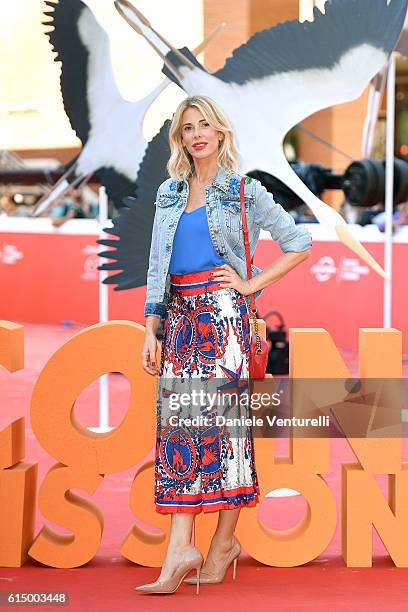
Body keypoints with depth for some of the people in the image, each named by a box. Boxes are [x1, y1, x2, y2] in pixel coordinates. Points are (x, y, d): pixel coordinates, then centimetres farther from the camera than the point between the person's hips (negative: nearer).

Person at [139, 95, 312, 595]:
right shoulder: (168, 194, 16)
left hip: (222, 310, -5)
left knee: (222, 415, -7)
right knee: (177, 420, -3)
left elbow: (299, 243, 4)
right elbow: (157, 266, 15)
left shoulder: (245, 192, 3)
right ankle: (180, 549, -6)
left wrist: (252, 284, -2)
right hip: (179, 315, 5)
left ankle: (223, 543, 2)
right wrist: (151, 329, 7)